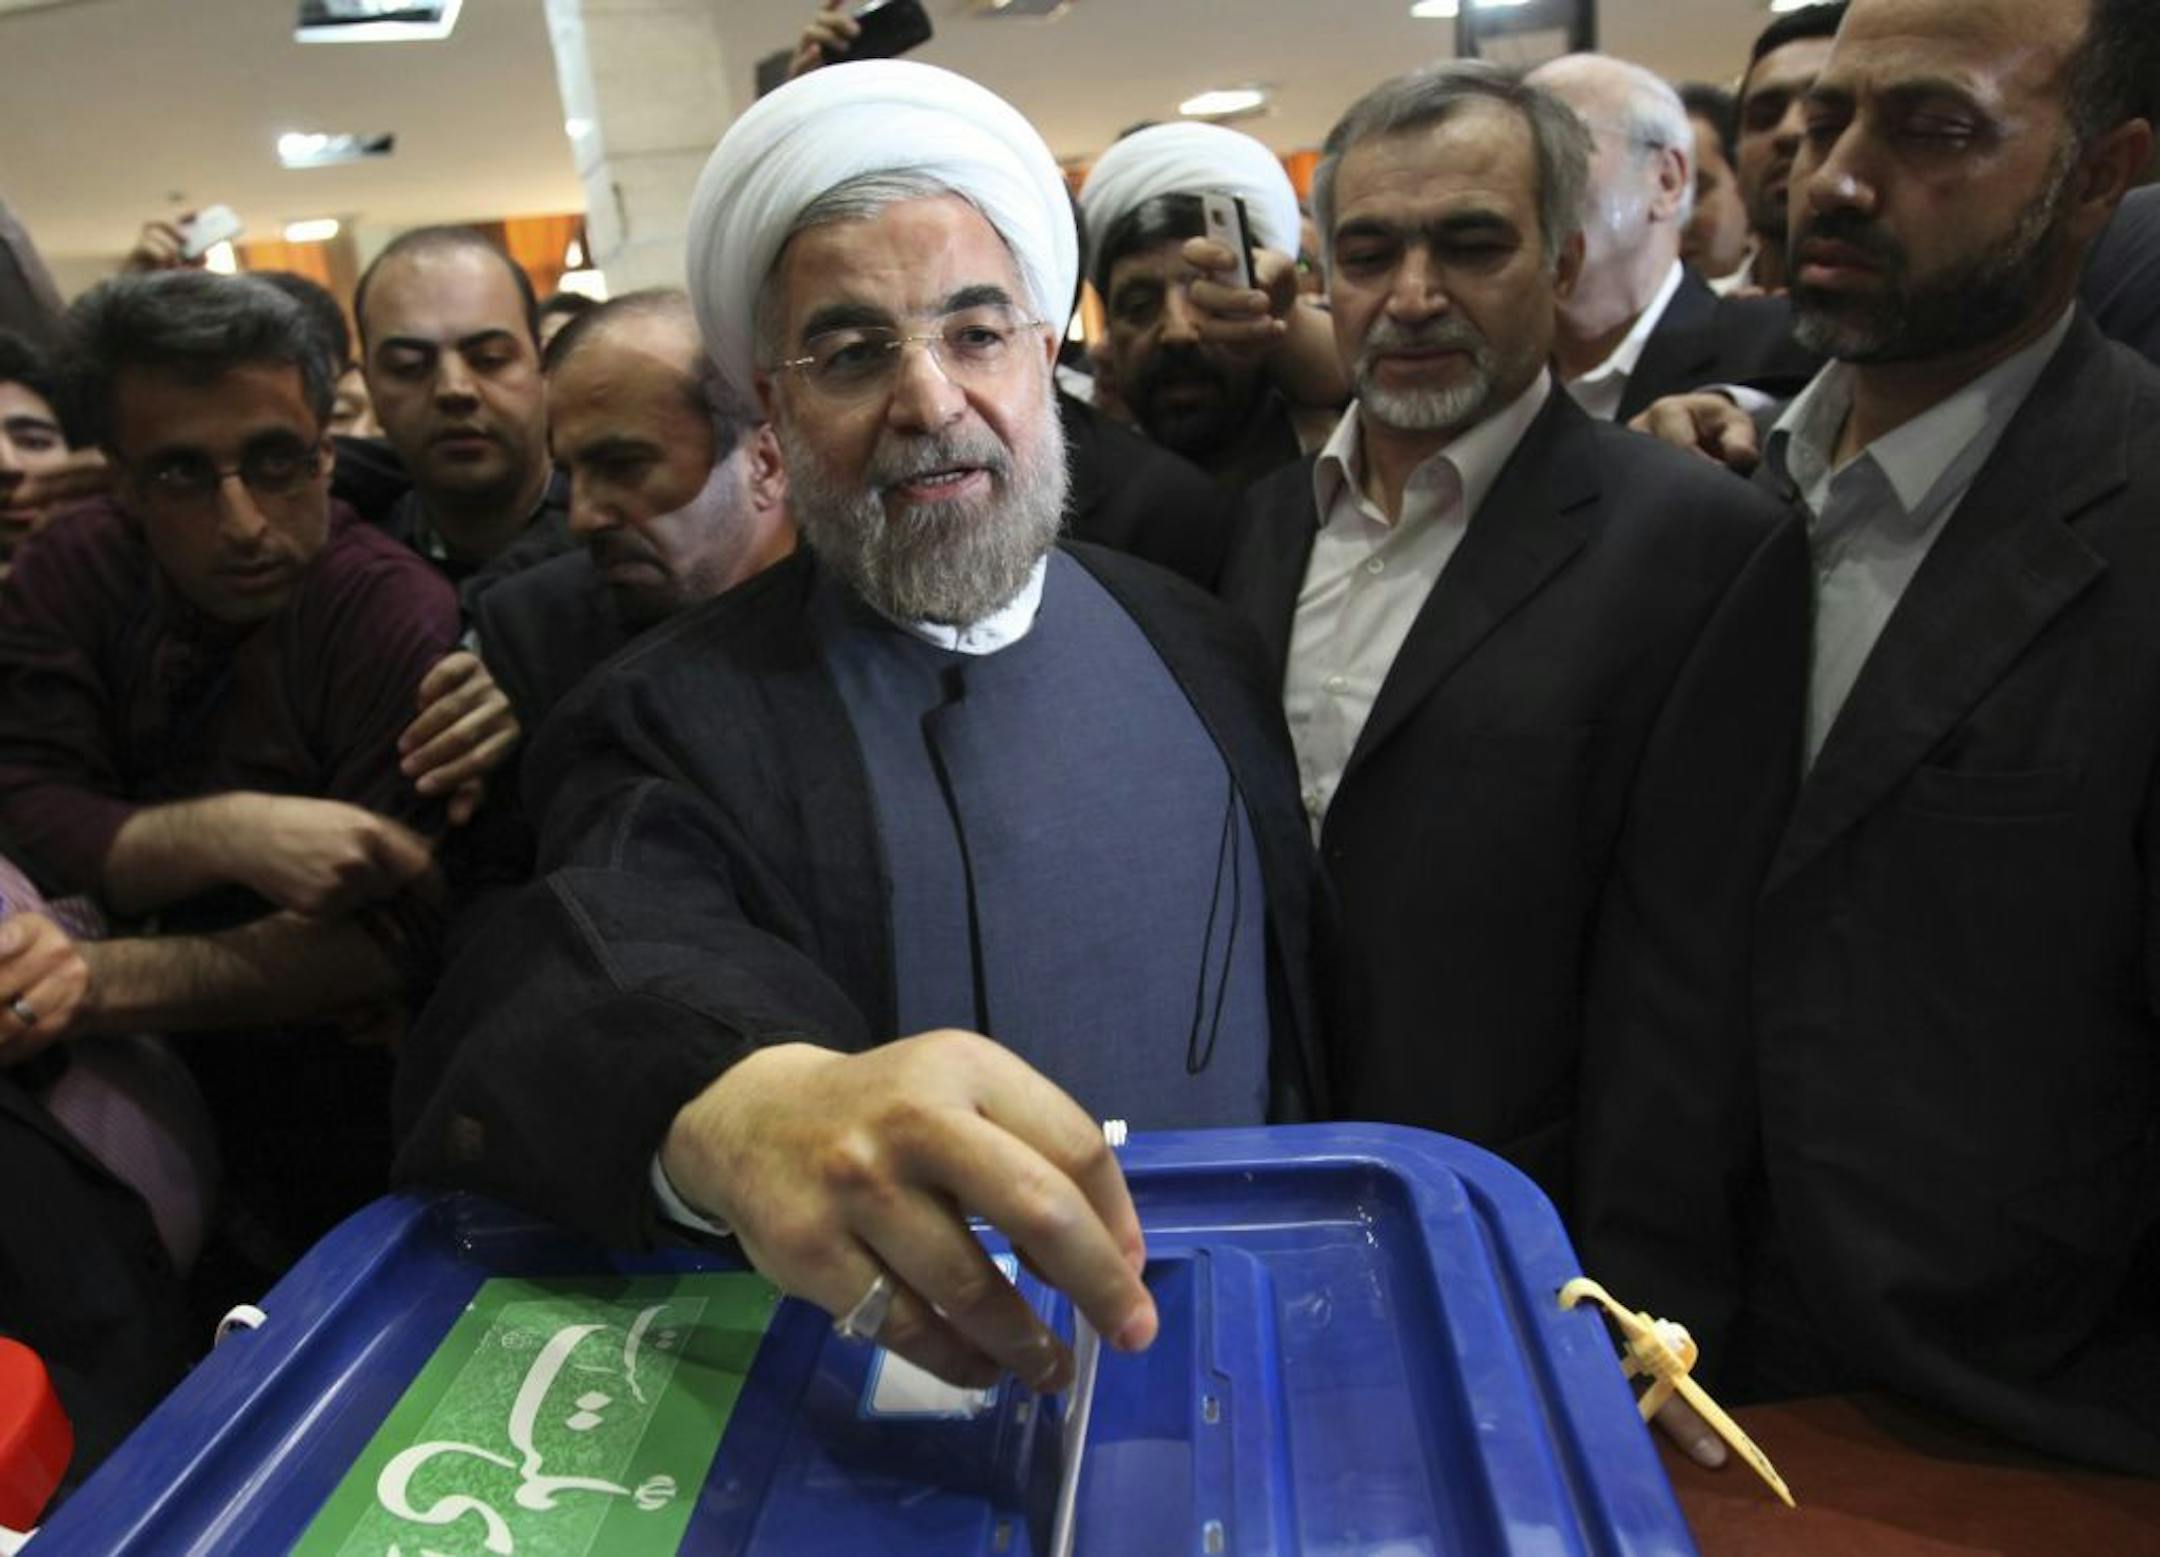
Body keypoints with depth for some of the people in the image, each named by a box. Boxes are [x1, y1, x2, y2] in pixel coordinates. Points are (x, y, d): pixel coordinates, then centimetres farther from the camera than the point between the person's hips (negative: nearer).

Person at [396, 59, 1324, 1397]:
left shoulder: (1198, 645, 4)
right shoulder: (680, 720, -8)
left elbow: (1308, 1013, 10)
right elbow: (586, 992, -26)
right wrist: (738, 1101, -46)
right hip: (880, 1404, 0)